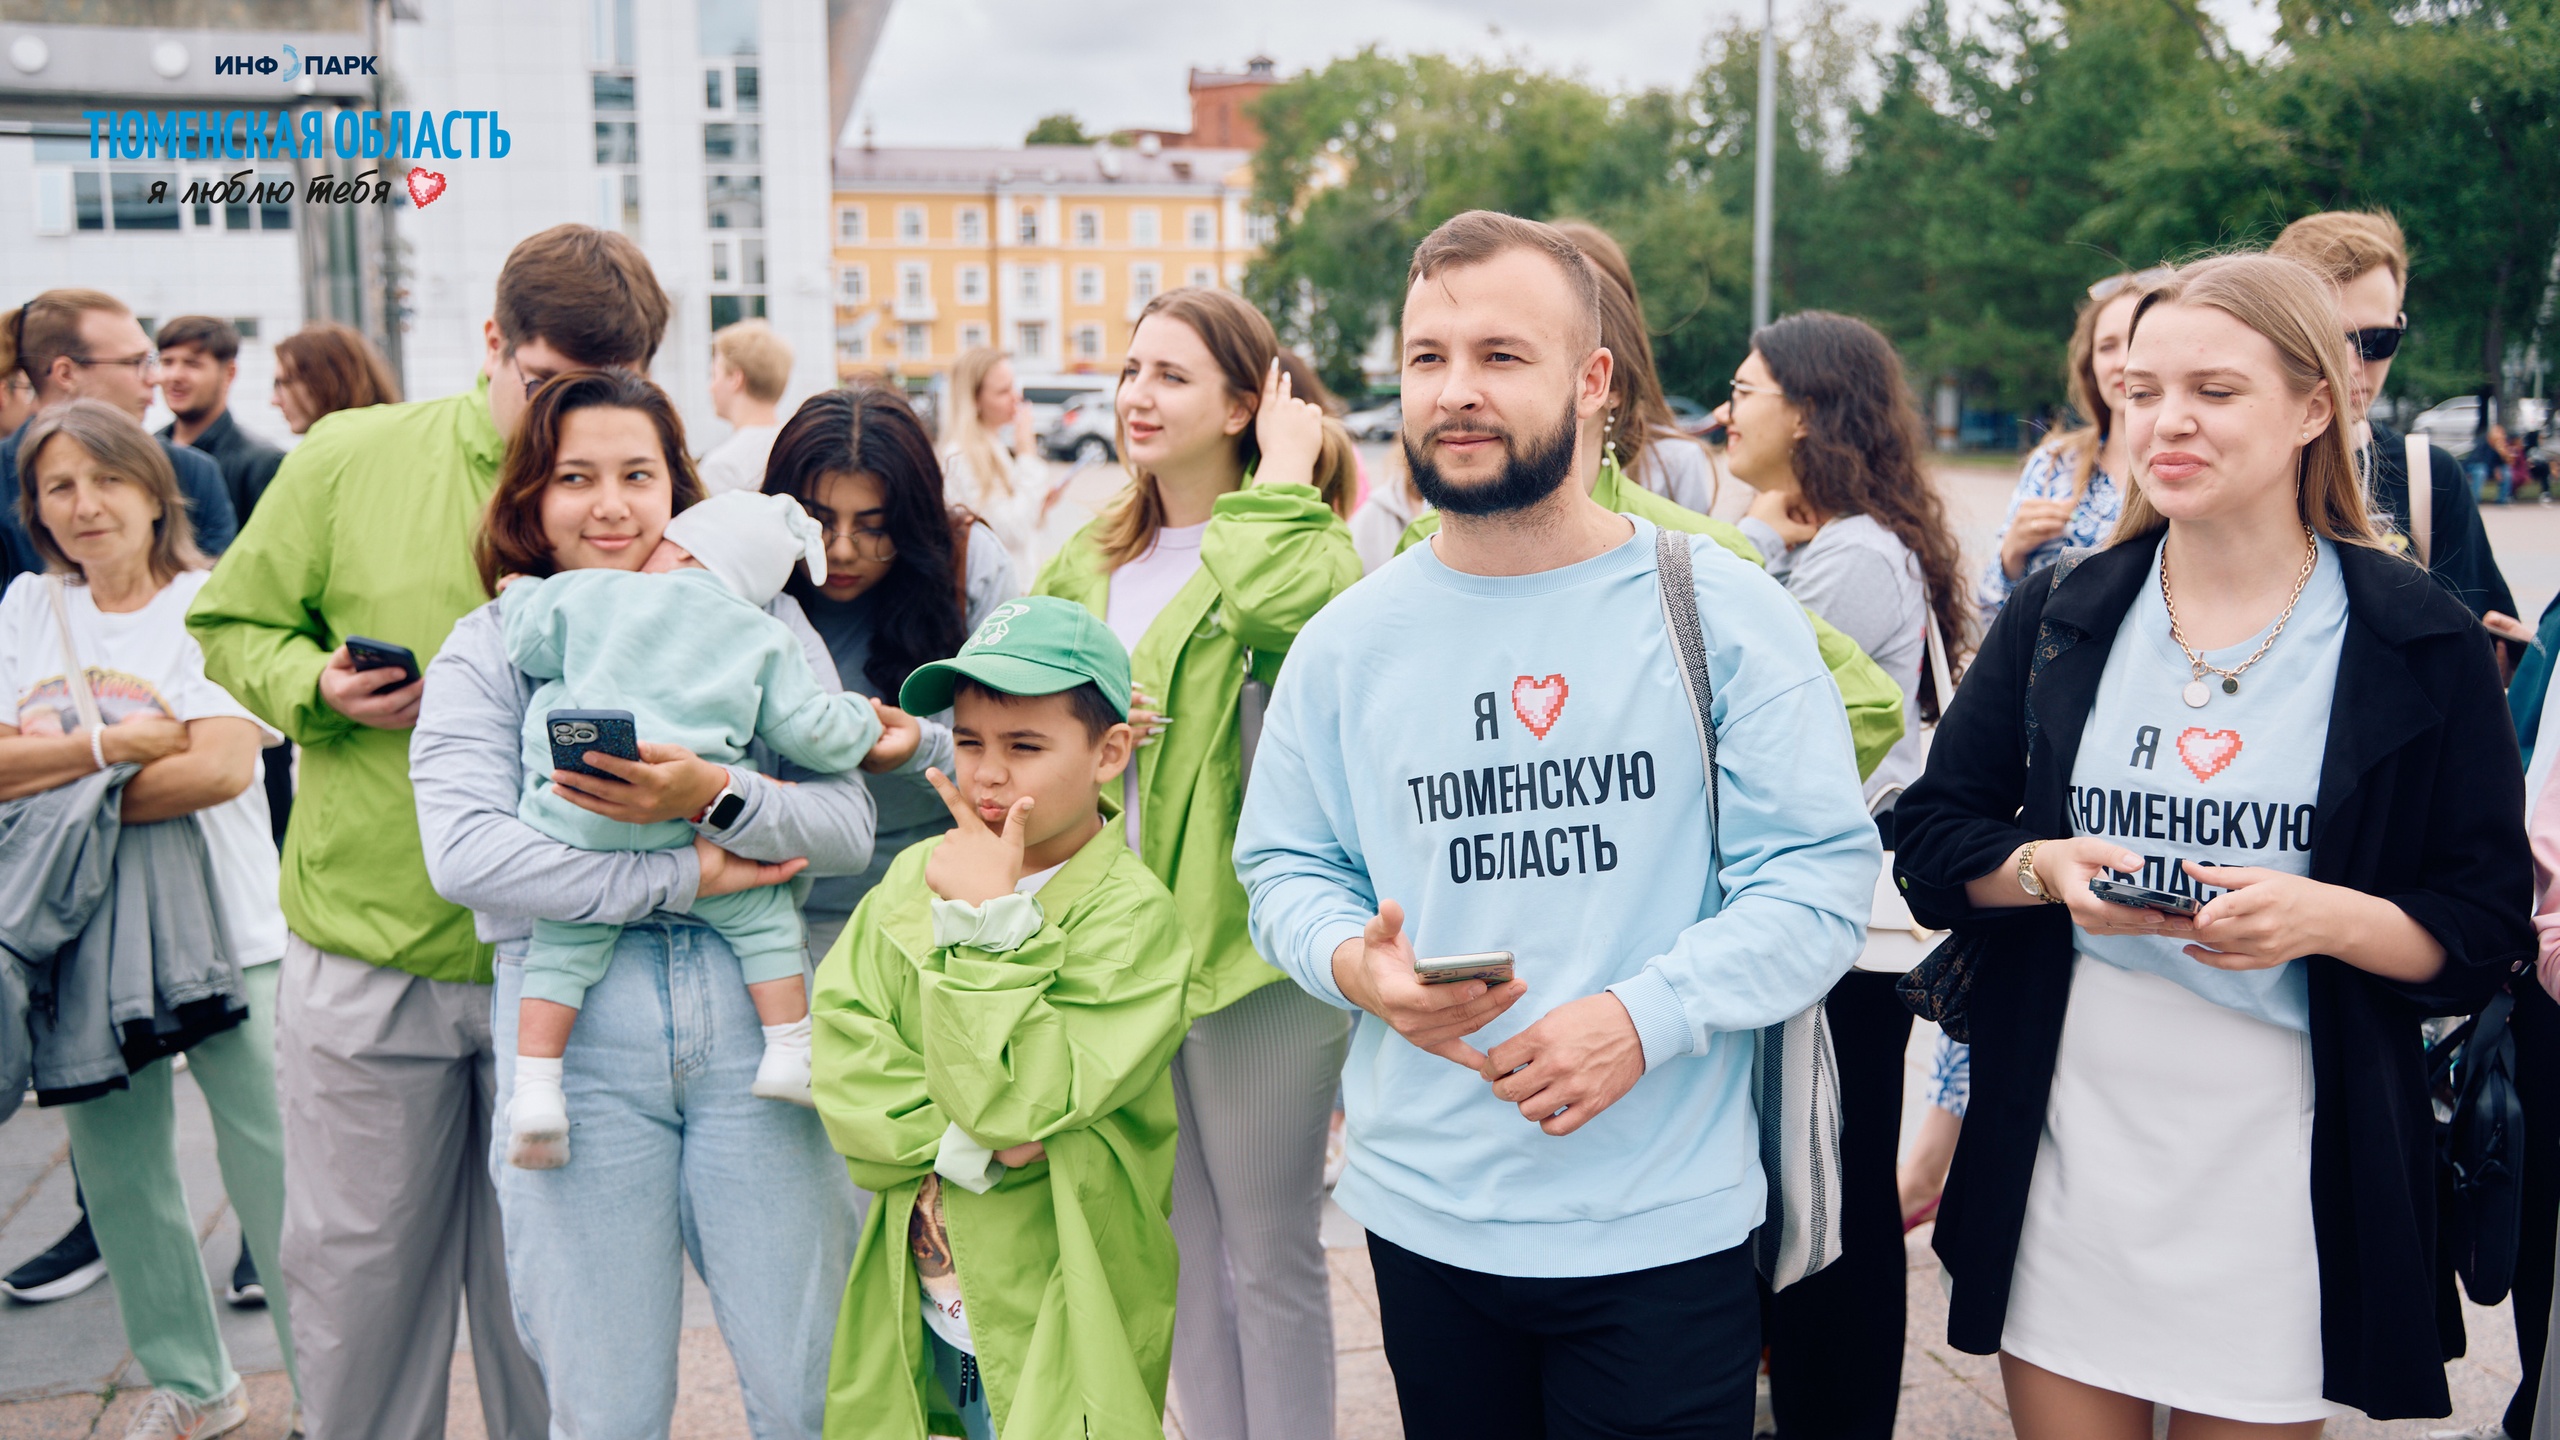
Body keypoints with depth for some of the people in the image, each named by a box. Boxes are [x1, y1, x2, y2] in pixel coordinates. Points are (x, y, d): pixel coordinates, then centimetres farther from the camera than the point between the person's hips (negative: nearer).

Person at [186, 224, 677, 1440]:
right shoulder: (348, 459, -1)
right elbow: (232, 625, 9)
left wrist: (691, 783, -23)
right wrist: (319, 688, -11)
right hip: (366, 952, 1)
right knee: (357, 1271, 14)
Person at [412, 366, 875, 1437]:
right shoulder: (487, 648, 7)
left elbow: (848, 825, 1)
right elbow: (463, 854, -9)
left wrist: (713, 796, -18)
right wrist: (683, 877, -12)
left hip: (754, 1016, 1)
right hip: (573, 1032, 0)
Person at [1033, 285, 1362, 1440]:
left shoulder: (1296, 542, -10)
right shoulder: (1093, 559, 11)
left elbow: (1291, 608, -35)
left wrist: (1283, 479, -19)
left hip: (1252, 933, -6)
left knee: (1270, 1256, 6)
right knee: (1187, 1250, 19)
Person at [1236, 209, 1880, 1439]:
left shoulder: (1723, 611, -5)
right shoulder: (1347, 642, 3)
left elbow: (1820, 876, -7)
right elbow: (1283, 866, 9)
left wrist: (1642, 1015, -20)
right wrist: (1351, 962, -13)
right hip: (1423, 1217, 3)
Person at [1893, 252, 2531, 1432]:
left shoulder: (2421, 645, -2)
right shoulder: (2059, 619, 5)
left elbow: (2489, 924, -2)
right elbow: (1931, 838, 5)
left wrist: (2325, 917, -21)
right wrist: (2042, 868, -15)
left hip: (2283, 1170, -1)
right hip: (2062, 1144, 2)